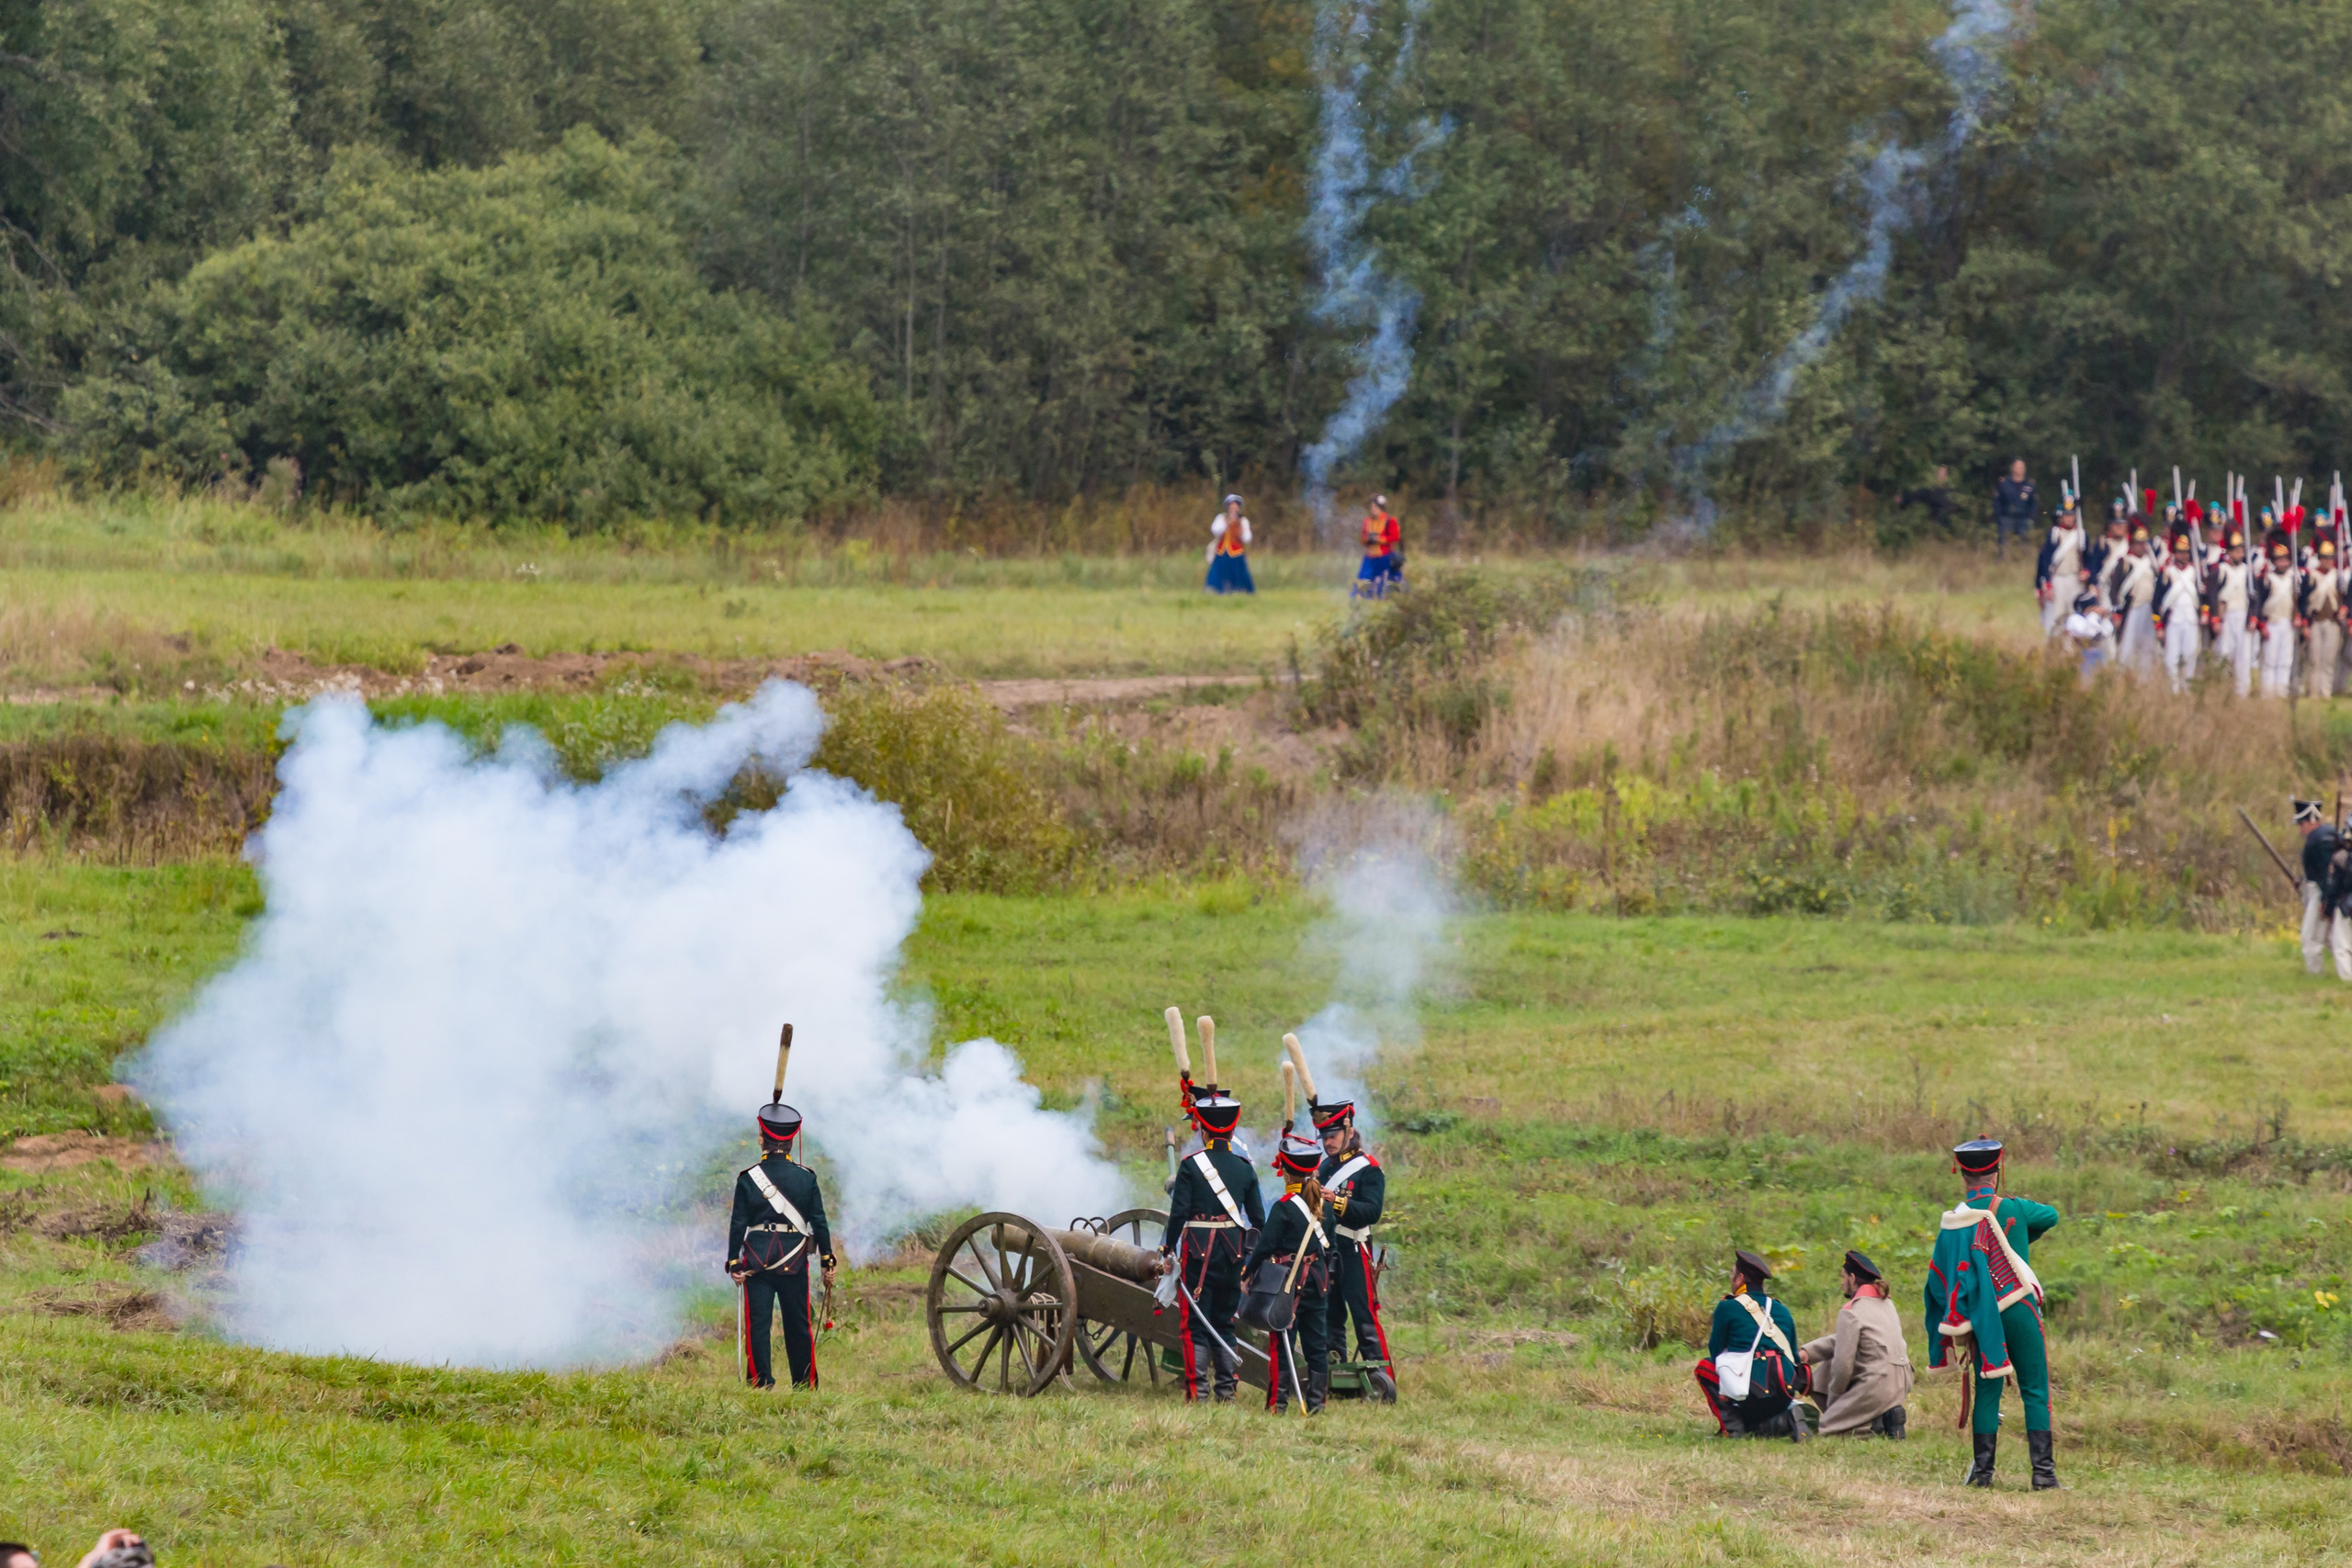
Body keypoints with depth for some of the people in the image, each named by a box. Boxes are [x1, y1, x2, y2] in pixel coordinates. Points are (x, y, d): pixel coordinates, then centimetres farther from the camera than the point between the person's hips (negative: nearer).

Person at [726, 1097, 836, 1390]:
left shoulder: (748, 1179, -3)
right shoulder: (806, 1178, 1)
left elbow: (738, 1224, -3)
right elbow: (819, 1223, 3)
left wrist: (734, 1264, 1)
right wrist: (827, 1261, 9)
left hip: (757, 1259, -2)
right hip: (794, 1261, 2)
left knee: (758, 1324, 0)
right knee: (798, 1325, 9)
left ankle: (762, 1384, -6)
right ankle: (805, 1386, 13)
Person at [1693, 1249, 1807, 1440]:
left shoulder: (1727, 1308, 1)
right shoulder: (1782, 1310, 16)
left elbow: (1715, 1351, 12)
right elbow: (1794, 1356, 20)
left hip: (1752, 1395, -6)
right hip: (1785, 1393, 6)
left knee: (1704, 1367, 17)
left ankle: (1732, 1426, 3)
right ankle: (1784, 1421, -2)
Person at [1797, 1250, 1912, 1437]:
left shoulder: (1851, 1312, -13)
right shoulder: (1885, 1303, 15)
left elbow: (1843, 1364, -14)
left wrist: (1833, 1398, 2)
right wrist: (1807, 1351, 12)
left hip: (1877, 1387, -9)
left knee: (1826, 1428, 4)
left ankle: (1878, 1425, -12)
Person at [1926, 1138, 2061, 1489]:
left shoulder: (1953, 1222, 2)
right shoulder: (2013, 1209, -5)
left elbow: (1938, 1279, 4)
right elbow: (2051, 1215, 16)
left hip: (1981, 1316, 3)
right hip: (2020, 1311, -3)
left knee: (1986, 1393, 10)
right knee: (2035, 1391, 2)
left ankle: (1982, 1470, 7)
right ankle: (2043, 1470, -3)